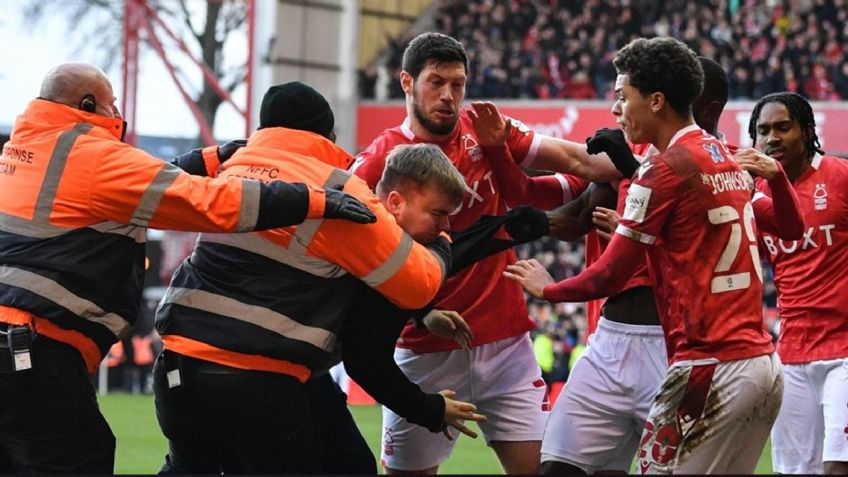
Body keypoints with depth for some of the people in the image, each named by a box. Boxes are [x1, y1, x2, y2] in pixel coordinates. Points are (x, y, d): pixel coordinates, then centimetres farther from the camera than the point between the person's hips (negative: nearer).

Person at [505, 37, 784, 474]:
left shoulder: (665, 168, -10)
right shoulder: (727, 159, 14)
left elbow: (609, 276, -7)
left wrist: (548, 289, 10)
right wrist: (628, 228, 21)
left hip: (710, 369, -8)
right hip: (764, 361, 8)